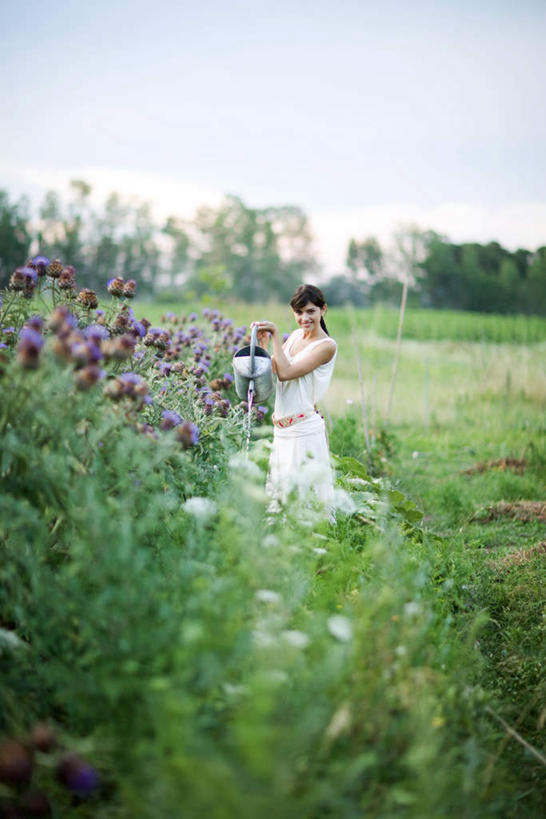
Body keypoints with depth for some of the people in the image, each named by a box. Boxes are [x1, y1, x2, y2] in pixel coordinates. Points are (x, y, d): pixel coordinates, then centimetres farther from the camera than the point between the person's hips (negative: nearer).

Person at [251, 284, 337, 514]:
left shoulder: (327, 346, -10)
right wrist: (263, 344, -2)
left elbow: (285, 372, -19)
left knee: (305, 490, -6)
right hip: (281, 427, 8)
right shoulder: (295, 336, 12)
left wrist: (275, 335, -14)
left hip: (305, 429, -8)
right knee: (279, 488, 13)